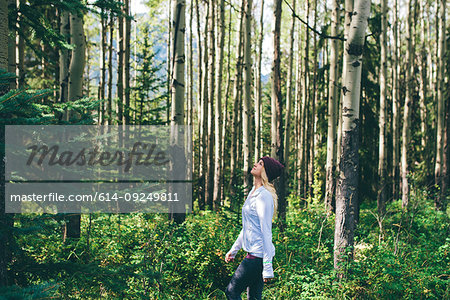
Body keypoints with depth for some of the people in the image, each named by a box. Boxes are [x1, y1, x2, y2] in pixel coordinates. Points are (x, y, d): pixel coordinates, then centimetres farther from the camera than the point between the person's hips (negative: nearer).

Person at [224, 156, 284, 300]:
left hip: (259, 254, -9)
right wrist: (234, 249, 28)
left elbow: (266, 232, -19)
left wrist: (267, 268, -20)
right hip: (253, 253, 9)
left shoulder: (264, 196, -15)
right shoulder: (254, 192, 14)